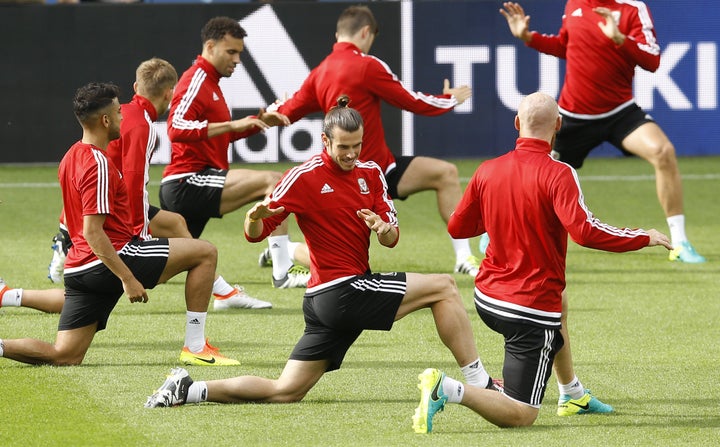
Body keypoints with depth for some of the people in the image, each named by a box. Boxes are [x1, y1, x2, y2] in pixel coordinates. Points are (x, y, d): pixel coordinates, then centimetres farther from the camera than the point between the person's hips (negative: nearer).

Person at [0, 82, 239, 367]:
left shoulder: (71, 158, 14)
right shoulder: (98, 164, -16)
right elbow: (93, 232, -22)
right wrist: (127, 278, -23)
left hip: (78, 267, 9)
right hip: (111, 259, -9)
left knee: (64, 357, 8)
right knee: (205, 252, -1)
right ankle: (195, 346, -2)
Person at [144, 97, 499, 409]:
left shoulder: (370, 173, 10)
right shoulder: (304, 177, -9)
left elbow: (392, 239, 8)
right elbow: (255, 233, -7)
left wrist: (383, 229, -15)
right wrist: (255, 219, -31)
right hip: (339, 291, -7)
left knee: (285, 392, 9)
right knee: (443, 287, -8)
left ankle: (189, 390, 11)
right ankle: (480, 384, -3)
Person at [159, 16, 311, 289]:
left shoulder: (210, 82, 22)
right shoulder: (196, 80, -9)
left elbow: (221, 134, 32)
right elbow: (176, 129, -25)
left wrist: (259, 122, 15)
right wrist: (231, 124, -28)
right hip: (188, 182, -11)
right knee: (272, 181, -20)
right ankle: (283, 272, -27)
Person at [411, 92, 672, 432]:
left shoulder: (487, 171, 0)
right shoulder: (558, 174, -17)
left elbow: (456, 227, 11)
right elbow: (585, 231, -29)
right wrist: (644, 238, -16)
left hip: (487, 298, 7)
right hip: (532, 309, -7)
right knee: (519, 417, -5)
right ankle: (448, 390, -25)